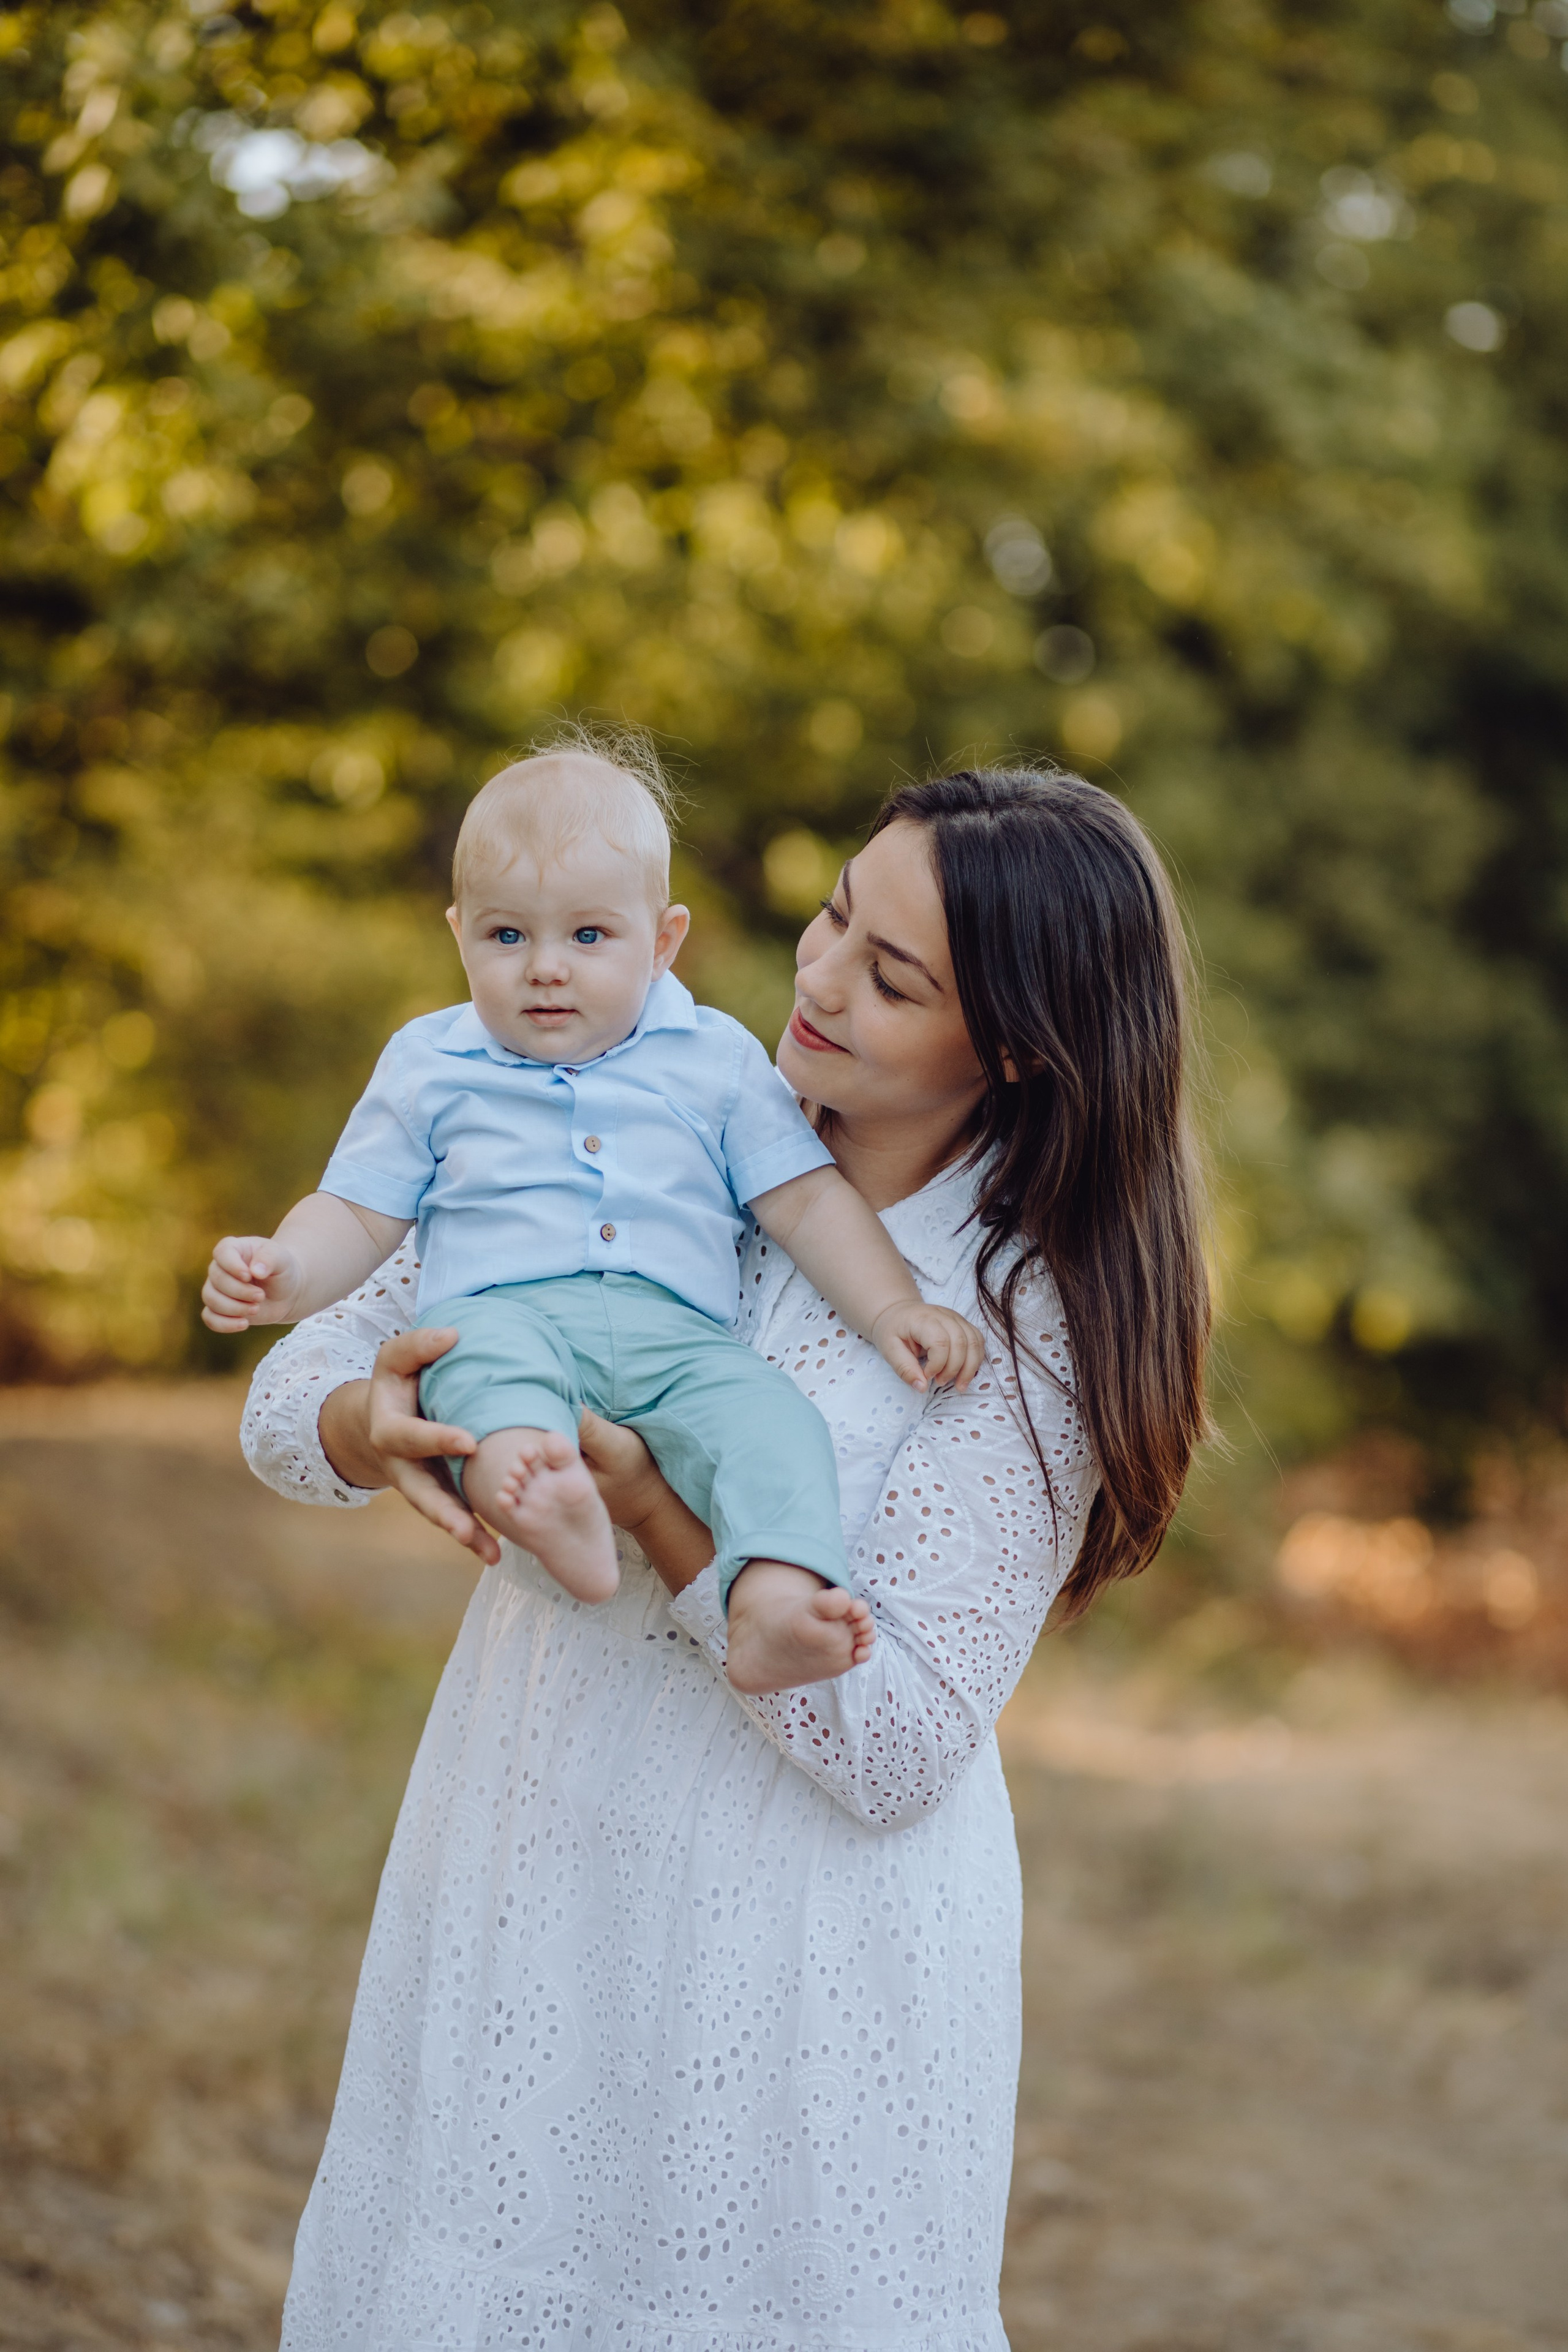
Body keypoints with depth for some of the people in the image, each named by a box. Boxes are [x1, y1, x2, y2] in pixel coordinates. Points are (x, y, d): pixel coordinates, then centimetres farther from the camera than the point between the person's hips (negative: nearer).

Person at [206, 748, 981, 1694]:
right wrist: (285, 1275, -3)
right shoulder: (431, 1067, 20)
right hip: (501, 1307, -1)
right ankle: (528, 1487, -66)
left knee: (772, 1414, -31)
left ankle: (775, 1607, -50)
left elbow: (807, 1201, 18)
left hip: (676, 1330, 1)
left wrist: (894, 1311, 4)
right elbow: (359, 1216, 19)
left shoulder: (715, 1058, 20)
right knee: (488, 1362, -37)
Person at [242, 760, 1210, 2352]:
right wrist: (369, 1429, -23)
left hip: (798, 1969, -4)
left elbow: (901, 1745, -19)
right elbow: (296, 1392, 0)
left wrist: (651, 1507, -28)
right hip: (521, 1891, 4)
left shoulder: (1038, 1322, -14)